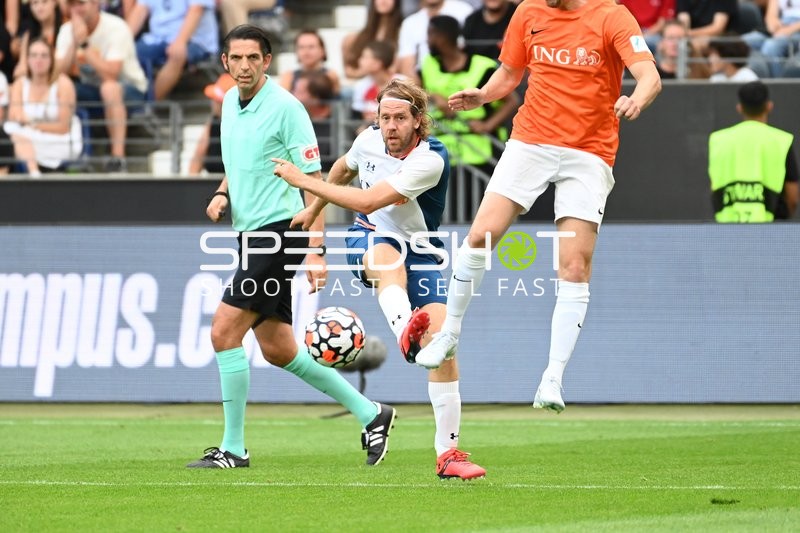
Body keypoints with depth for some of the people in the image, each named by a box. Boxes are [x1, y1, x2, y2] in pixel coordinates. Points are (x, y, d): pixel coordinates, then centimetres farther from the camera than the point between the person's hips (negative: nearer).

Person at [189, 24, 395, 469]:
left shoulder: (285, 107, -13)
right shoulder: (230, 102, 11)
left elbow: (314, 181, -15)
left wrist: (316, 251, -21)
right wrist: (223, 193, 6)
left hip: (278, 230, -9)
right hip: (250, 233, 9)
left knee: (224, 332, -13)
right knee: (277, 349, 10)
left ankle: (233, 448, -5)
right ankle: (369, 413, 21)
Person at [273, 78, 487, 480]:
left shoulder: (431, 159, -21)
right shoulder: (369, 141, -3)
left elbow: (368, 201, -27)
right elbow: (343, 169, 24)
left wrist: (304, 181, -22)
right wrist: (313, 210, 31)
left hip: (420, 251, -2)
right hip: (368, 239, 2)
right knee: (389, 257, -38)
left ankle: (448, 453, -9)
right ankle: (404, 330, -74)